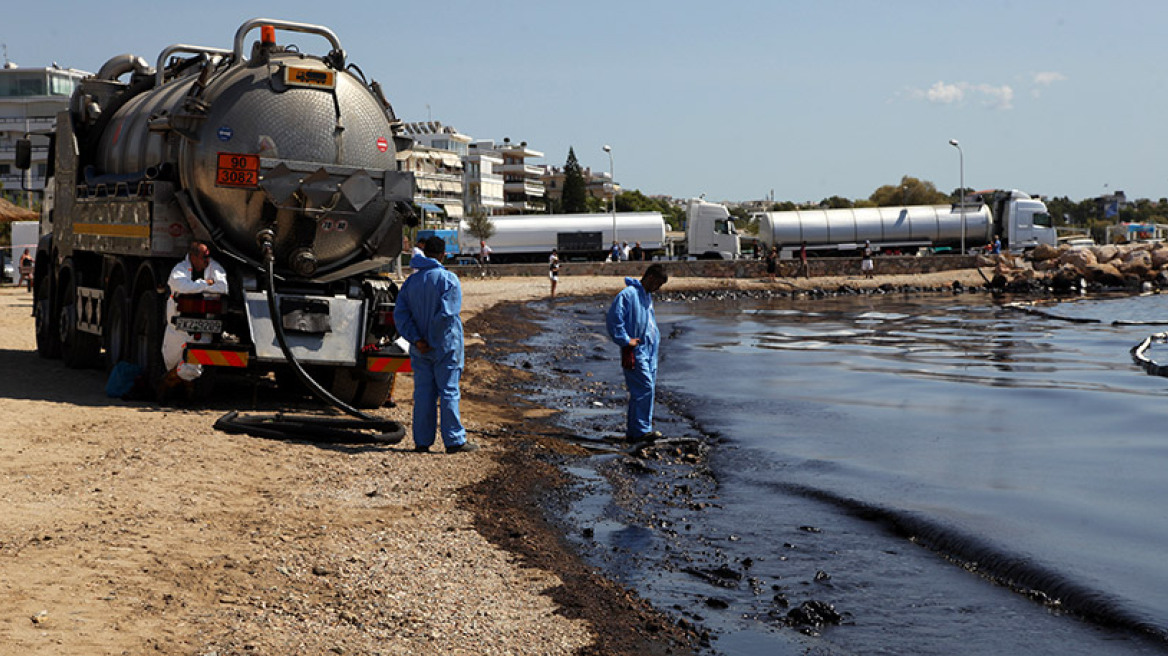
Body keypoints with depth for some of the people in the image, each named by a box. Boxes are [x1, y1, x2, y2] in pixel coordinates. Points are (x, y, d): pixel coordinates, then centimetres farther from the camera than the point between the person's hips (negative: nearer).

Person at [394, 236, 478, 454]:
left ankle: (422, 441, 10)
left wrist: (415, 339, -6)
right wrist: (435, 337, -9)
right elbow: (447, 313, -18)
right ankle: (454, 441, 2)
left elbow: (400, 314, 0)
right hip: (445, 347, -4)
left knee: (423, 393, 8)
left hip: (420, 349, 4)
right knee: (449, 392, 0)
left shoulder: (411, 281, 7)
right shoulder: (449, 279, -9)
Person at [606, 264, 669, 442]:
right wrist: (626, 340, -16)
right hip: (636, 352, -10)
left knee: (648, 387, 9)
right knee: (644, 388, -13)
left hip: (649, 351, 10)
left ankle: (634, 431, 15)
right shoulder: (629, 294, -12)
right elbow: (613, 319, -18)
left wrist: (656, 336, 17)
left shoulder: (647, 296, 18)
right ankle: (641, 430, -9)